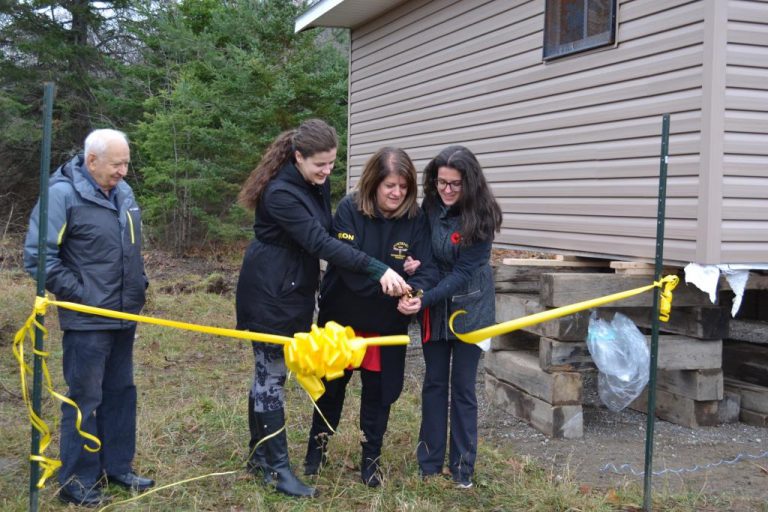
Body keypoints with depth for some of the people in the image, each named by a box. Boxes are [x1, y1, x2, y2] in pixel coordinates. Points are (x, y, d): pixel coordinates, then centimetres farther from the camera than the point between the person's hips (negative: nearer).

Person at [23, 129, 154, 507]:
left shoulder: (122, 191, 8)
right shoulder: (62, 194, -15)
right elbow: (37, 256, -16)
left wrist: (138, 287, 13)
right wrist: (80, 294, -15)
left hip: (123, 317, 8)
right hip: (87, 321, -7)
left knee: (121, 394, 14)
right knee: (85, 400, 0)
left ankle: (117, 467, 27)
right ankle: (76, 482, 11)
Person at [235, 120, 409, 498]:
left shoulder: (317, 183, 3)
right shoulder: (280, 194, -24)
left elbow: (324, 236, 12)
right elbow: (320, 243, -30)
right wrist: (378, 270, -34)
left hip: (294, 291, 8)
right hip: (269, 295, -8)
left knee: (268, 373, 15)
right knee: (271, 375, -1)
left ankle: (259, 455, 25)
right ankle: (277, 467, 6)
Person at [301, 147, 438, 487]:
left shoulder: (415, 219, -11)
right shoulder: (350, 210, -17)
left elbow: (428, 268, -16)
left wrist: (418, 289, -37)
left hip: (387, 320, 1)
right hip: (342, 315, -1)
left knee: (378, 388, 9)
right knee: (332, 382, 15)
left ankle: (371, 458, 27)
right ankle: (318, 444, 36)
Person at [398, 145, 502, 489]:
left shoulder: (480, 218, -19)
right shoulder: (429, 207, -6)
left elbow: (463, 272, -21)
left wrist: (424, 299, -28)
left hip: (468, 308, -3)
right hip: (434, 307, 4)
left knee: (463, 386, 3)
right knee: (434, 382, 9)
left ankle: (463, 467, 15)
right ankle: (429, 462, 19)